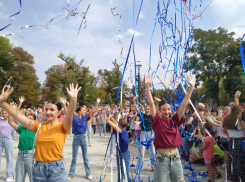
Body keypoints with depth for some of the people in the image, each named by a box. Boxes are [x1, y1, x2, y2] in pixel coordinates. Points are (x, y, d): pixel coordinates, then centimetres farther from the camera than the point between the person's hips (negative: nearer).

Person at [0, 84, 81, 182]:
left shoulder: (62, 127, -6)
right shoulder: (39, 126, 4)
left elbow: (69, 116, -26)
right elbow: (18, 116, -1)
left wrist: (73, 99, -43)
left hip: (57, 168, -3)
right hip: (38, 168, 4)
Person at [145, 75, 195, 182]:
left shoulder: (174, 120, 2)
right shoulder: (157, 121, -6)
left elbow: (184, 104, -1)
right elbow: (151, 104, -15)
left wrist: (191, 87, -4)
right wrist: (147, 86, -22)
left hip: (175, 157, 4)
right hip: (162, 158, -3)